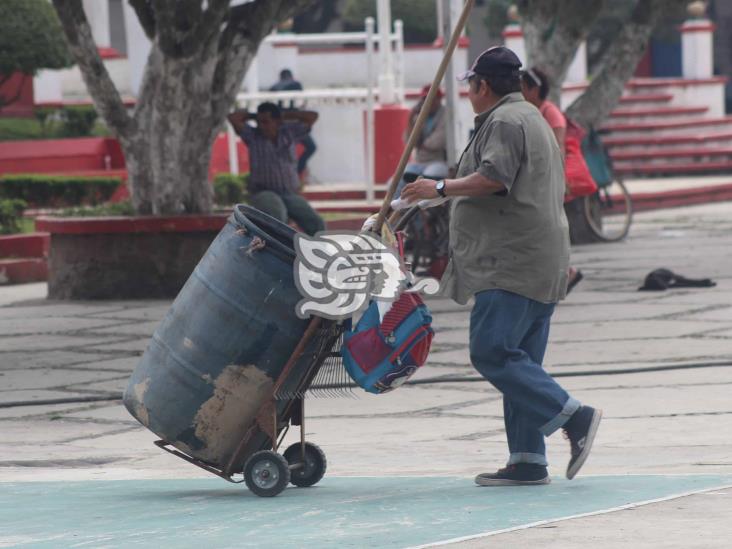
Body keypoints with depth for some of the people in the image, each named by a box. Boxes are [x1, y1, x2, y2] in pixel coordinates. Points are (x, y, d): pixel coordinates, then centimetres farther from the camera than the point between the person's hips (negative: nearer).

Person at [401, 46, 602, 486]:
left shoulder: (504, 121, -8)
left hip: (512, 264, -11)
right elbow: (558, 191, 30)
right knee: (519, 359, 8)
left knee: (492, 352, -14)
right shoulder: (535, 120, 26)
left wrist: (442, 188, -12)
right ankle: (528, 461, 3)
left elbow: (493, 177, -23)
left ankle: (574, 417, -19)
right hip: (543, 264, 11)